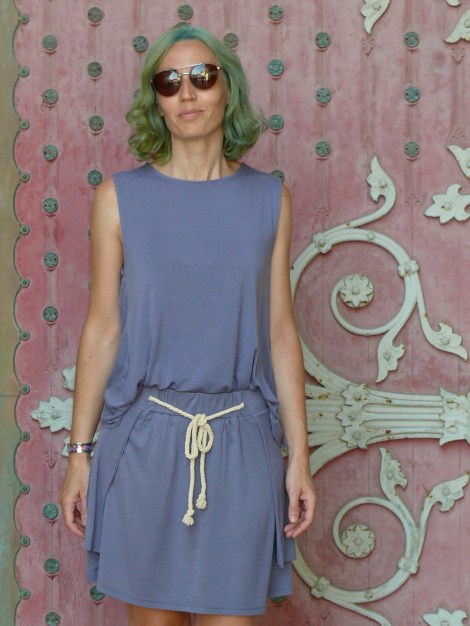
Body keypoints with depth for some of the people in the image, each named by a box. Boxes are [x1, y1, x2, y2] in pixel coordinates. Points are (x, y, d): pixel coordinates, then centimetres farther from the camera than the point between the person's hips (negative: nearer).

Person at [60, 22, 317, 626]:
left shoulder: (269, 199, 5)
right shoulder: (122, 196, 2)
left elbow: (281, 333, 7)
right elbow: (101, 329, 3)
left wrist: (299, 456, 5)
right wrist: (79, 453, 1)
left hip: (240, 443, 1)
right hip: (144, 439, -1)